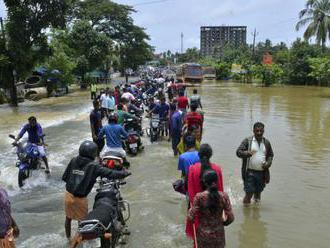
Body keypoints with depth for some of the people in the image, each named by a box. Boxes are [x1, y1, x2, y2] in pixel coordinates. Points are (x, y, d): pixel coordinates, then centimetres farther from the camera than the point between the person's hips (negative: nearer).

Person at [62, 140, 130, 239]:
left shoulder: (73, 161, -3)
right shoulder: (93, 166, -16)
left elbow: (64, 177, 1)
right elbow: (109, 173, -17)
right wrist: (124, 173, -4)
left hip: (68, 194, 5)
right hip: (80, 198, -5)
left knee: (68, 217, 25)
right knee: (82, 219, 17)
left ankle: (68, 237, 43)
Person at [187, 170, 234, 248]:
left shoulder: (199, 197, -17)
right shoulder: (224, 196, -11)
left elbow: (190, 217, -15)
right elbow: (230, 217, -8)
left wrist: (190, 209, 6)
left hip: (203, 235, -1)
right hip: (219, 235, 2)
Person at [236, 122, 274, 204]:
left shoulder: (267, 142, 8)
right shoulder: (247, 141, -4)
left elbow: (271, 155, 19)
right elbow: (238, 152, -9)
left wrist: (268, 163, -1)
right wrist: (247, 153, -29)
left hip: (262, 172, 4)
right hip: (250, 172, -4)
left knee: (258, 192, 14)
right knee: (249, 193, -3)